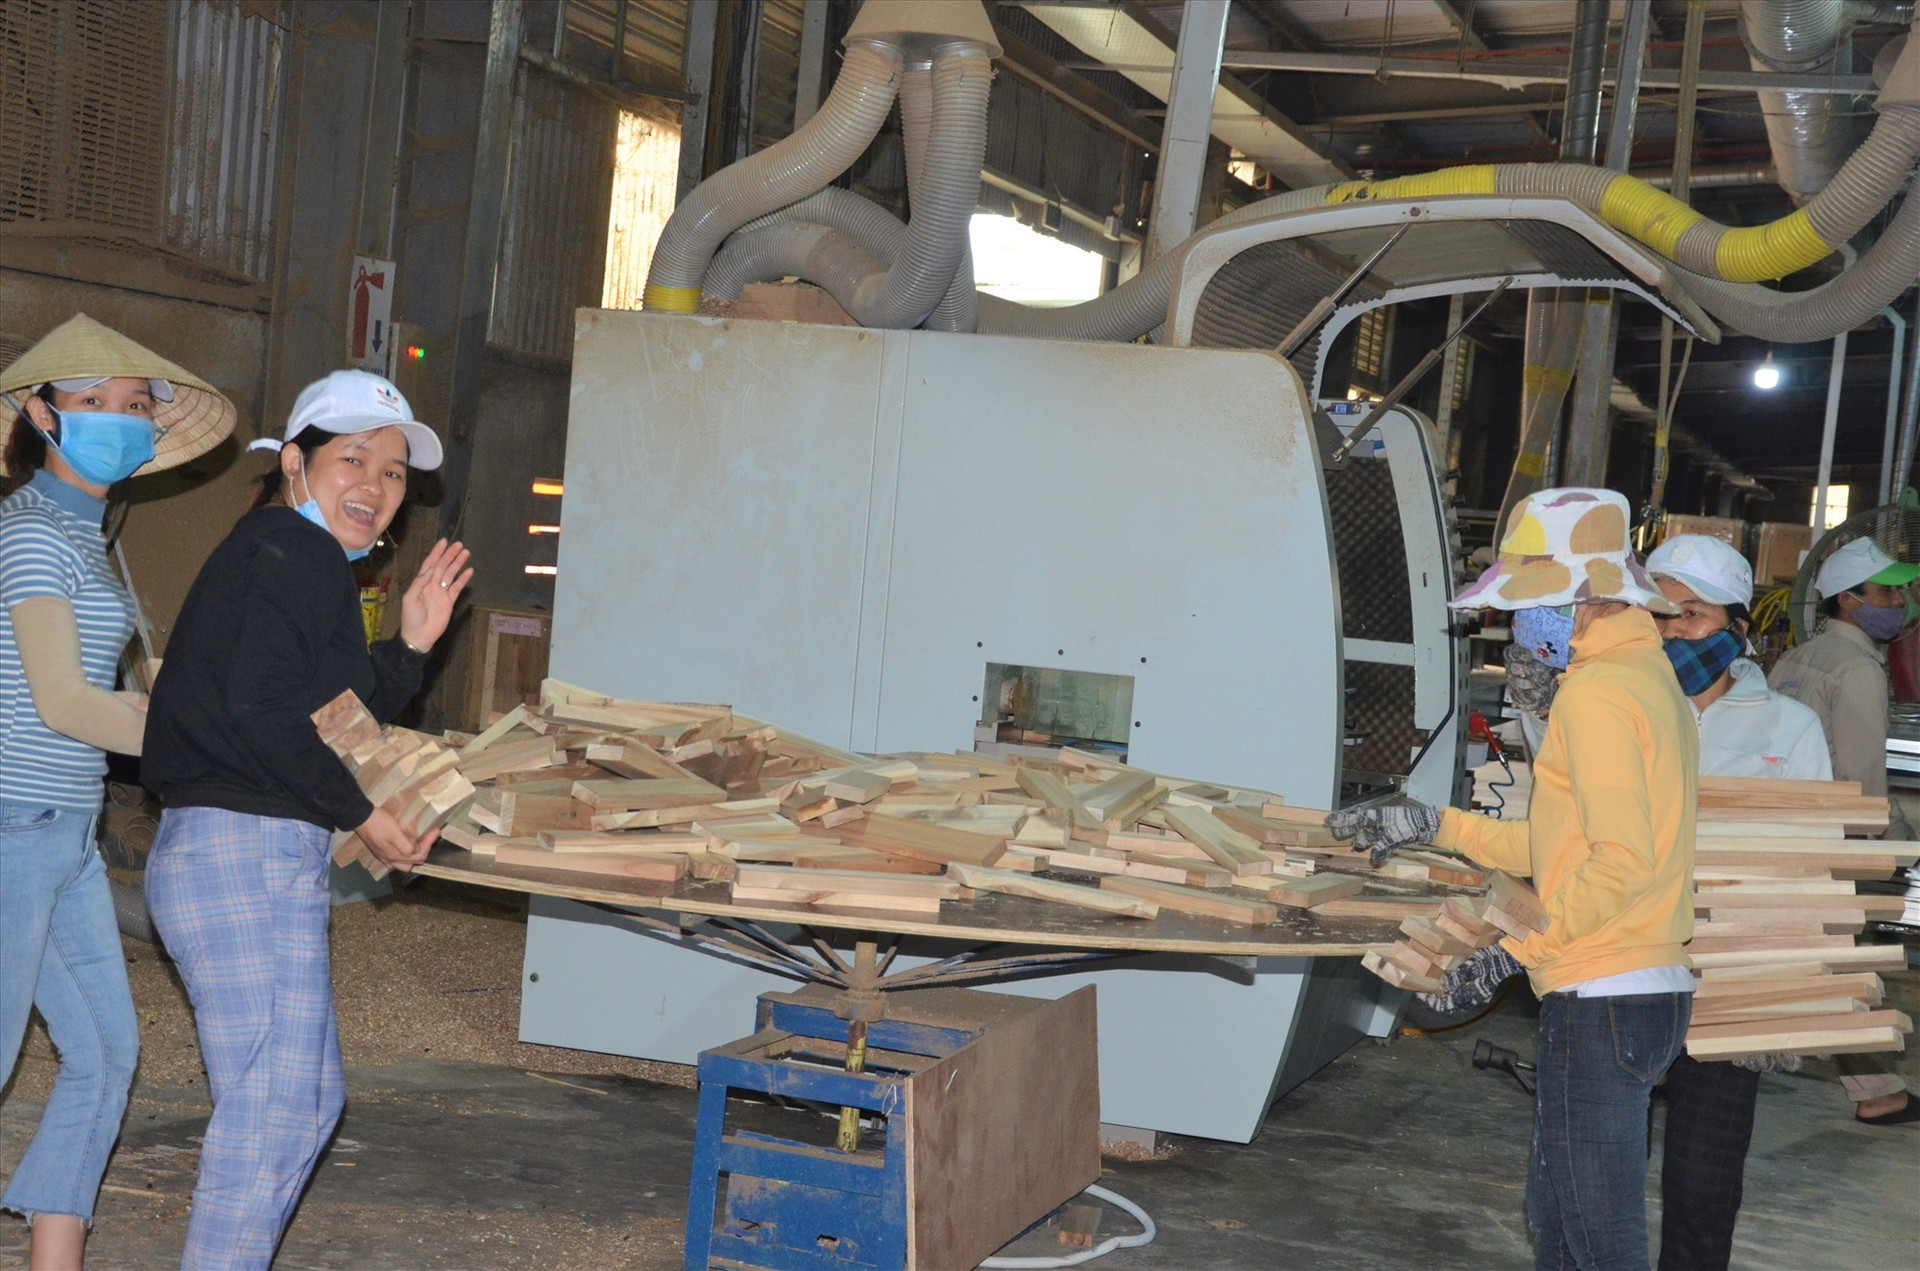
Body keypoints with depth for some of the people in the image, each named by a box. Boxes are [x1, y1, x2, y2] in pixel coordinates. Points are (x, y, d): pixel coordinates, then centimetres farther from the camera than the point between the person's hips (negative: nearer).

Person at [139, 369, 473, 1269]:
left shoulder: (289, 557, 21)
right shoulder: (293, 554, -11)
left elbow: (339, 716, 21)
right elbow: (259, 710, -23)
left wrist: (409, 646, 11)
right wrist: (361, 814, -14)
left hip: (235, 857, 11)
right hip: (249, 856, -11)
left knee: (310, 1097, 18)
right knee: (273, 1108, -7)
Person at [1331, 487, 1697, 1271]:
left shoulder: (1597, 691, -16)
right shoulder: (1650, 677, 16)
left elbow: (1620, 862, -22)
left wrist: (1517, 948, -17)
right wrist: (1434, 826, 17)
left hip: (1602, 1001, -10)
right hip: (1649, 991, 10)